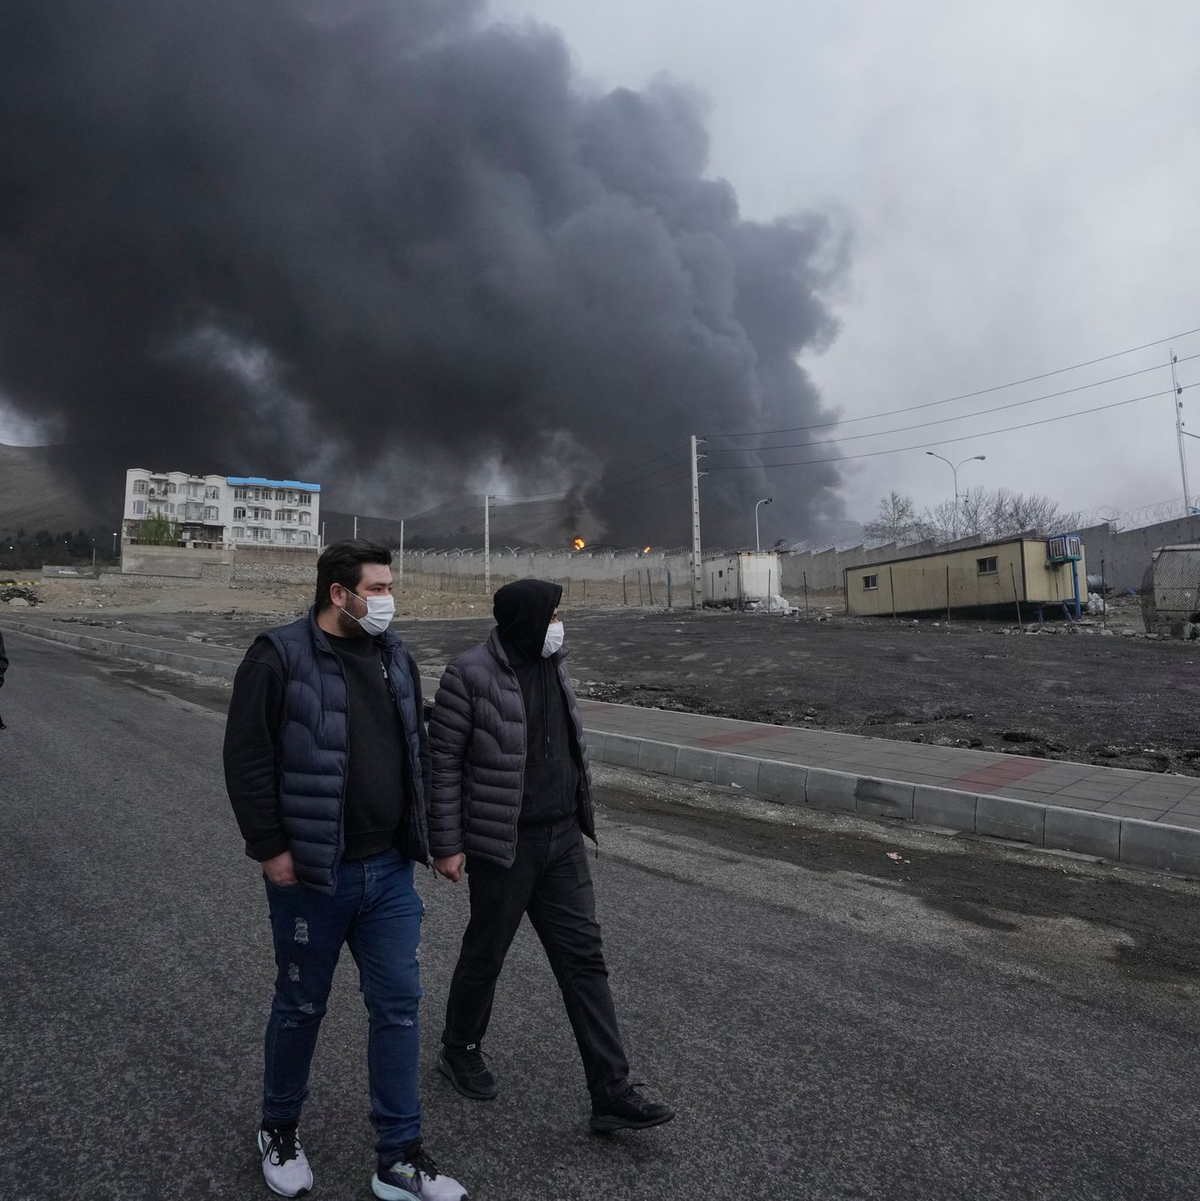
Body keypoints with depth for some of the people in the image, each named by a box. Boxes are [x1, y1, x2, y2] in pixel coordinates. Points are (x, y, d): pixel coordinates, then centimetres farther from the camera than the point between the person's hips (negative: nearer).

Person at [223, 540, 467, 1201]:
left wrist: (423, 833, 11)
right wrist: (271, 848, -14)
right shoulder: (279, 657, -12)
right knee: (301, 1006, 15)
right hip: (310, 874, -5)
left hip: (390, 872, 5)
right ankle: (279, 1129, 42)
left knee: (398, 1005, 9)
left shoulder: (395, 657, 6)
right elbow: (247, 757, -13)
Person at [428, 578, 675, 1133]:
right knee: (486, 954, 14)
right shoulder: (471, 675, -16)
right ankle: (459, 1050, 42)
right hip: (502, 845, -6)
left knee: (584, 958, 6)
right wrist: (446, 845, -12)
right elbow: (443, 760, -13)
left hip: (563, 839, 6)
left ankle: (612, 1093, 15)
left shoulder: (552, 667, 6)